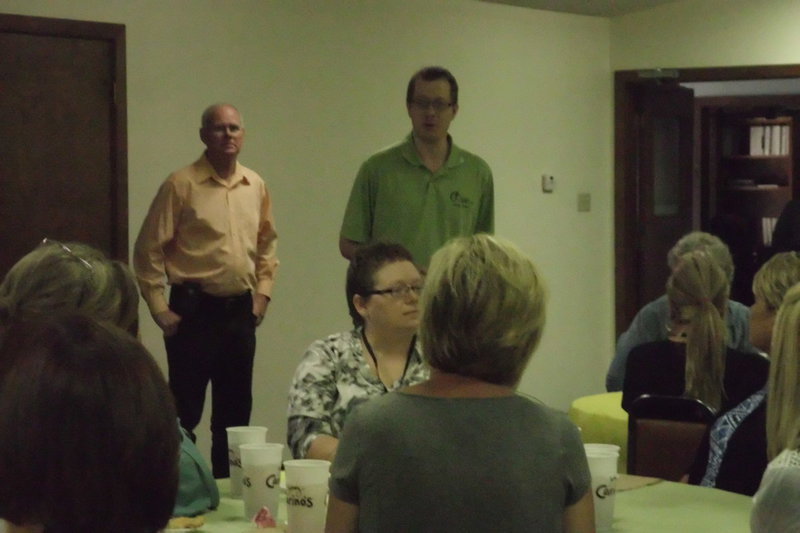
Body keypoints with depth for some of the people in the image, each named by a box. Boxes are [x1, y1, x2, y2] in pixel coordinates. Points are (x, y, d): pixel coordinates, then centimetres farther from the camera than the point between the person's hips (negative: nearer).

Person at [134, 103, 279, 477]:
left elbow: (267, 243, 20)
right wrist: (159, 308, -9)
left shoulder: (255, 186, 7)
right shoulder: (181, 185, -8)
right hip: (194, 310, -5)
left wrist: (262, 292, 11)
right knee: (185, 408, -1)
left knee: (236, 408, 12)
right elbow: (148, 250, -8)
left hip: (240, 310, 5)